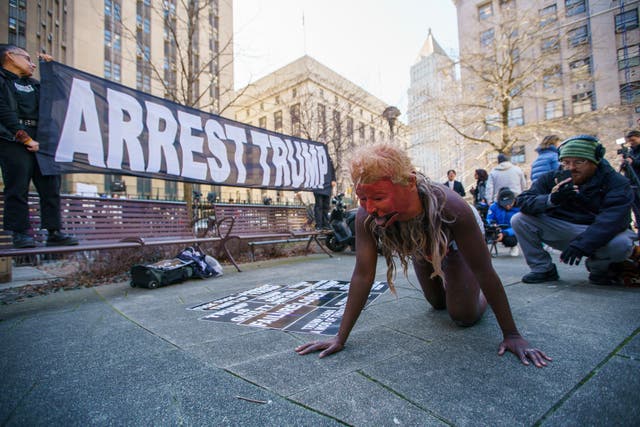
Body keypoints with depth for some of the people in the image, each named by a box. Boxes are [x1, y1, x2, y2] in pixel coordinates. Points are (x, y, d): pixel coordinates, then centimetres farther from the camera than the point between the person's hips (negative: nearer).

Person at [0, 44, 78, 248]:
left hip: (40, 142, 6)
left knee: (51, 186, -1)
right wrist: (26, 139, -15)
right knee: (18, 188, -7)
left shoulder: (33, 84, 26)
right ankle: (20, 233, -1)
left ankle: (54, 232, 2)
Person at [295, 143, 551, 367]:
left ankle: (482, 295, 32)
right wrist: (340, 338, -31)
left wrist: (512, 335, -27)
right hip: (421, 252, 3)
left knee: (464, 316, -1)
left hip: (455, 248, -3)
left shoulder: (449, 207, -47)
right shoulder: (366, 217, -39)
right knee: (438, 304, 23)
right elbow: (363, 275, -33)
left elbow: (484, 272, -35)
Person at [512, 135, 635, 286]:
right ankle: (543, 269, -5)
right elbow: (522, 201, -18)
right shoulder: (551, 179, -4)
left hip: (596, 234, -2)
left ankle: (598, 269, 3)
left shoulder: (616, 182, -10)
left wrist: (581, 243, -41)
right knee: (519, 220, -18)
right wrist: (551, 200, -38)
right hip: (558, 230, 2)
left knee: (621, 243, -35)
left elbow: (613, 218, -26)